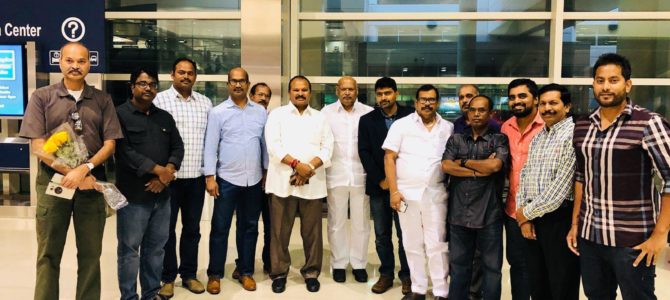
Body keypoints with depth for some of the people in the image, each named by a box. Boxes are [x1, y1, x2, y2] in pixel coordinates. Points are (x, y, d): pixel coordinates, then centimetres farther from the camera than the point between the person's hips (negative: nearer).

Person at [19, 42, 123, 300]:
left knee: (90, 253, 7)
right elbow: (37, 145, -4)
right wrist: (71, 173, -13)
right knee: (48, 254, 6)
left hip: (92, 183, 1)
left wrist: (85, 169, -15)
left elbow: (110, 143, 1)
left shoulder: (102, 100, 7)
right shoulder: (41, 97, 3)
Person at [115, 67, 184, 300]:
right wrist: (158, 170, -15)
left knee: (156, 247, 12)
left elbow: (178, 147, 9)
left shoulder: (165, 117, 14)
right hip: (133, 195, -5)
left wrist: (168, 172, -10)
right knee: (130, 249, 4)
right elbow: (124, 152, -14)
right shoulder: (120, 114, -4)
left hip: (161, 194, 5)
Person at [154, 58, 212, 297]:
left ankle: (189, 274, 26)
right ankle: (167, 277, 21)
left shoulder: (205, 103, 9)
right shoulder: (159, 100, -3)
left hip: (196, 176, 3)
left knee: (192, 228, 12)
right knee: (167, 228, 8)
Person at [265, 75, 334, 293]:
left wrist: (309, 167, -12)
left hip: (312, 183, 2)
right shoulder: (277, 114, 6)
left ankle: (311, 272, 20)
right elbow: (273, 145, -7)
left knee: (312, 231, 6)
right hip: (283, 181, -2)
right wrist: (297, 164, -16)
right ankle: (279, 273, 17)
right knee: (280, 231, 4)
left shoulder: (320, 118, 13)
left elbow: (327, 148, 4)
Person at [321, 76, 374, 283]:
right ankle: (338, 264, 21)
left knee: (361, 223, 8)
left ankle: (359, 264, 21)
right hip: (335, 175, 0)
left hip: (361, 175, 0)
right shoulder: (327, 112, 3)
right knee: (336, 222, 9)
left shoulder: (369, 113, 2)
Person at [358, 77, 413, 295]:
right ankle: (386, 274, 21)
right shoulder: (367, 120, 6)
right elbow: (364, 152, 1)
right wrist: (380, 180, -8)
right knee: (382, 234, 9)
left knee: (405, 234, 4)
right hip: (378, 185, 2)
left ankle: (406, 275, 18)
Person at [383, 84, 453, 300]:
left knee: (437, 245, 3)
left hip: (436, 194, 0)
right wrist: (394, 191, -8)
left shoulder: (448, 128, 5)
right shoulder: (401, 125, 0)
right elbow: (389, 158, -3)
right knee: (413, 244, 10)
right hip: (407, 193, 0)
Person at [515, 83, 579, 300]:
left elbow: (560, 188, -18)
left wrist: (526, 213, -8)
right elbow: (524, 176, 13)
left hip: (561, 220, -7)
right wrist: (524, 217, 2)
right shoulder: (538, 137, 13)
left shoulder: (573, 136, -13)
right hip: (533, 219, 8)